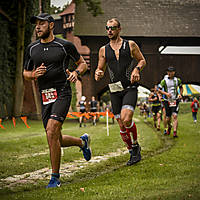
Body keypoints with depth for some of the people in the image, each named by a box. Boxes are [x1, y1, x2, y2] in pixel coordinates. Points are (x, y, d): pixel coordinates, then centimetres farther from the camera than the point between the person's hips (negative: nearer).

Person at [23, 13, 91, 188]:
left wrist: (76, 72, -10)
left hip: (62, 93, -5)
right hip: (45, 97, 5)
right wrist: (34, 74, -4)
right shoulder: (32, 48, 11)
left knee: (51, 132, -21)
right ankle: (82, 141, 41)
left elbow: (83, 63, 11)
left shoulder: (65, 45, 0)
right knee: (56, 140, 8)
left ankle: (55, 178, -9)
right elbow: (26, 73, 18)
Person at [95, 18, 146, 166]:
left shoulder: (130, 45, 4)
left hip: (130, 88, -3)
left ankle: (135, 145, 3)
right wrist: (98, 74, -7)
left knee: (126, 119, -23)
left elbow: (142, 60, 12)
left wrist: (137, 69, -9)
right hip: (115, 91, 3)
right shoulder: (104, 50, 10)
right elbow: (100, 69, 16)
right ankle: (133, 153, 20)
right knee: (122, 126, 3)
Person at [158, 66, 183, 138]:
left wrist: (180, 94, 2)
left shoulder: (177, 80, 2)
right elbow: (159, 90, -7)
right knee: (168, 118, 5)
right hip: (167, 101, 0)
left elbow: (181, 87, 20)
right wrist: (166, 93, -21)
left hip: (175, 100, 0)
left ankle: (175, 132, -19)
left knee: (175, 116, -17)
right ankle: (169, 127, 38)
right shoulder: (164, 81, -6)